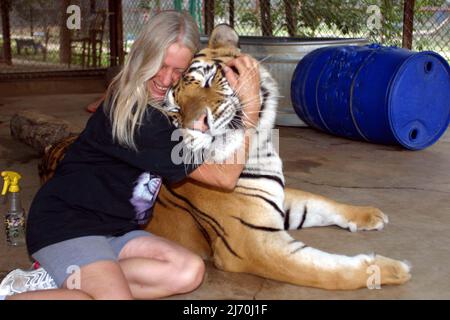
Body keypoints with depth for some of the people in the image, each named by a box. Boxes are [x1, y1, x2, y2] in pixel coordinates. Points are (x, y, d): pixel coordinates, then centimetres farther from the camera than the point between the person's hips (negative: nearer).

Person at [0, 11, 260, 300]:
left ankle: (70, 281, -7)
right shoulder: (135, 115, -22)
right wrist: (251, 102, -20)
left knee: (190, 271, -12)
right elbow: (226, 176, -20)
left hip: (112, 229, 9)